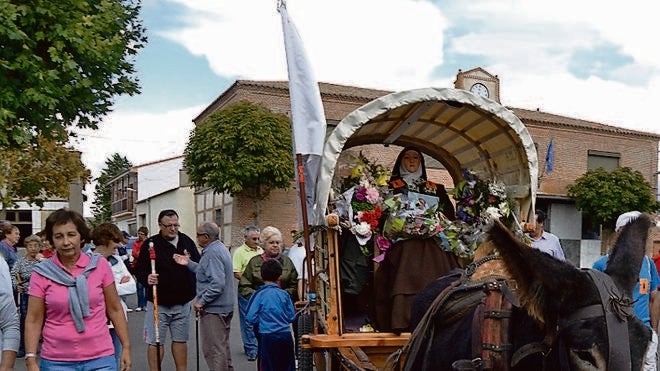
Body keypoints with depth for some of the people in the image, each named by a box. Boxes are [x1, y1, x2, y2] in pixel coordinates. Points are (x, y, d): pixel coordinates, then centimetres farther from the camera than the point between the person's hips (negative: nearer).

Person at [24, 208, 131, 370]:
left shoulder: (100, 265, -2)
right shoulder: (42, 272, -3)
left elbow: (115, 309, 4)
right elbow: (33, 320, -1)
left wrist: (126, 347, 2)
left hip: (101, 357, 0)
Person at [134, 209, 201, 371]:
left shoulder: (186, 241, 5)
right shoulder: (150, 244, -8)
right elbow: (139, 270, -7)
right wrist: (147, 278, -25)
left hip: (182, 302, 4)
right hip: (158, 303, -4)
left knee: (180, 340, 14)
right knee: (155, 341, 2)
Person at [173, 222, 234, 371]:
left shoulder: (212, 253, -20)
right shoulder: (221, 248, 11)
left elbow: (217, 283, -28)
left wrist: (201, 301, -21)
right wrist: (188, 263, 12)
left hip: (213, 309, -11)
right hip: (225, 307, 11)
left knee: (213, 349, -2)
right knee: (222, 345, 21)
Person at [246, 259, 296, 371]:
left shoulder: (259, 294, -6)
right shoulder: (284, 294, 2)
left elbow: (251, 318, -9)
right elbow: (292, 317, 5)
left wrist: (262, 321, 10)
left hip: (268, 336, -3)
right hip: (286, 335, 3)